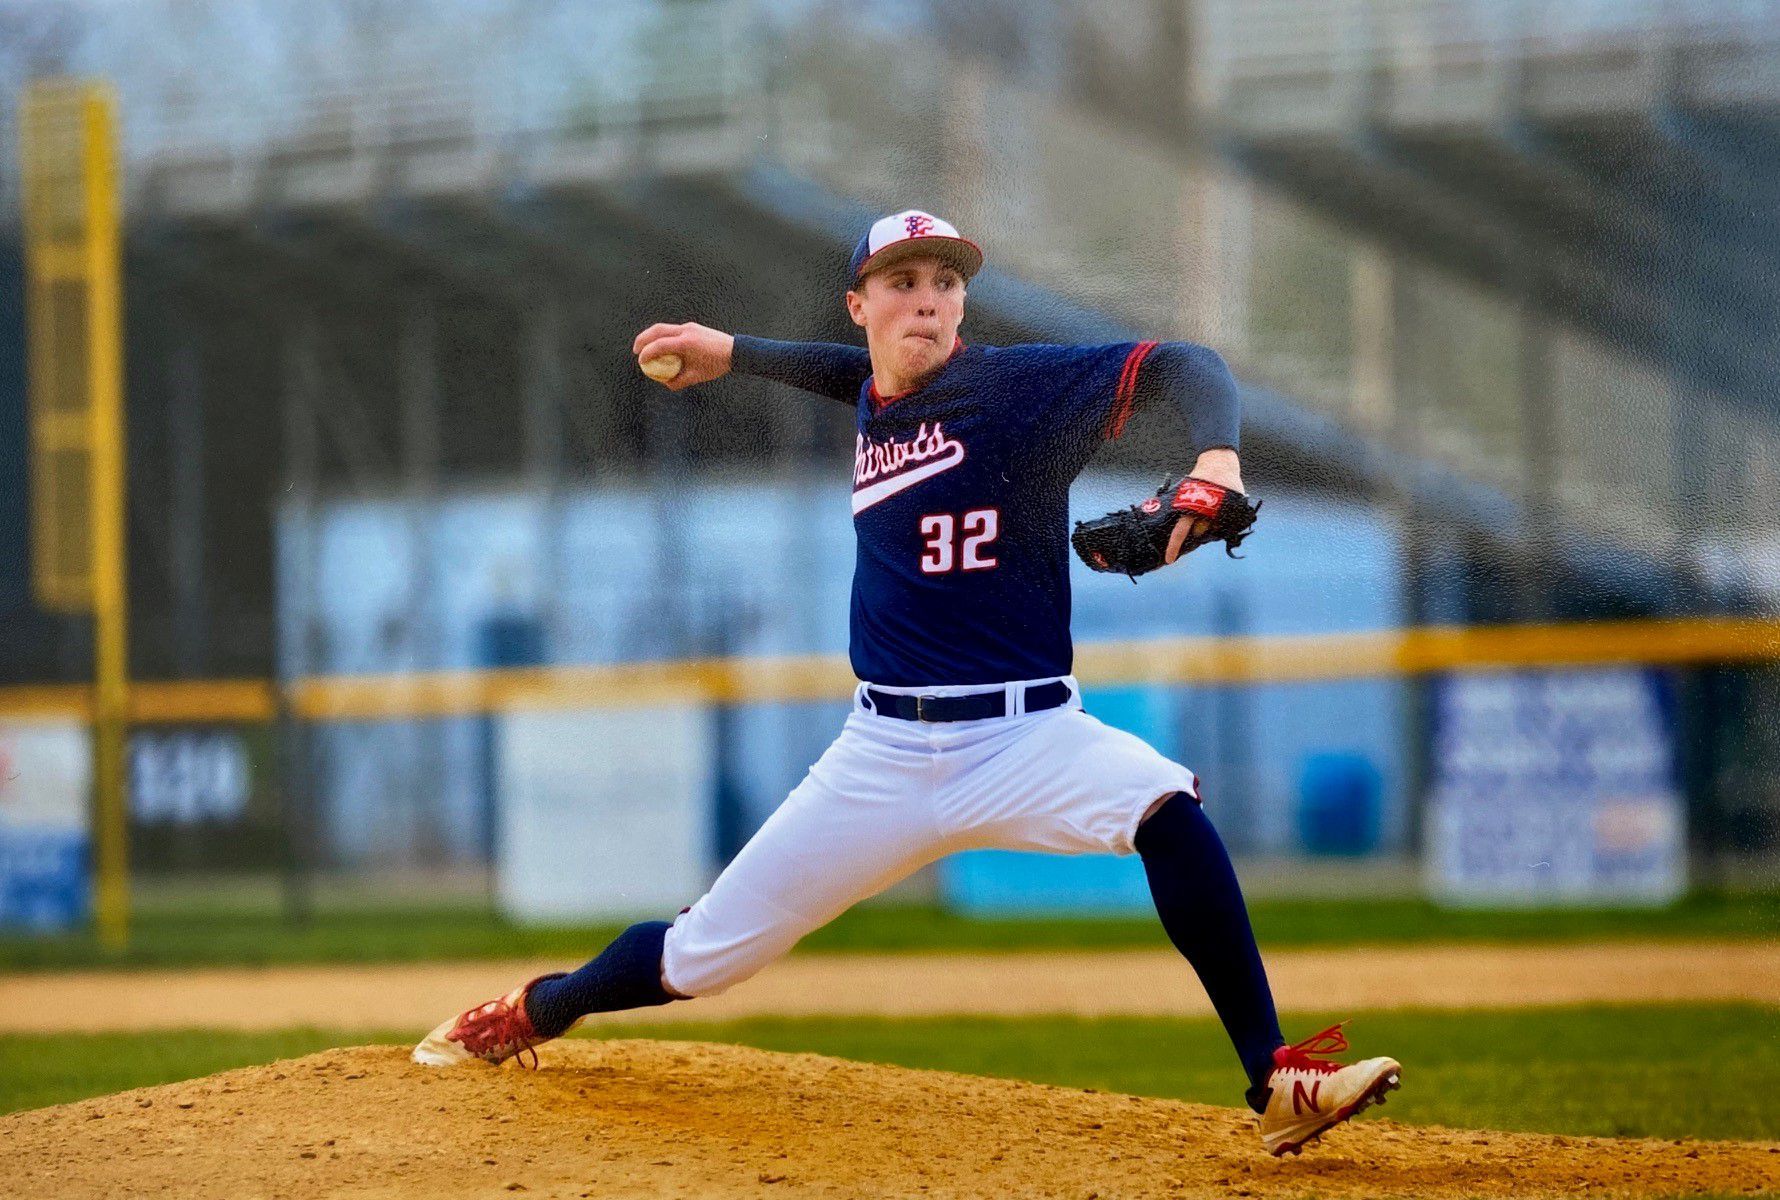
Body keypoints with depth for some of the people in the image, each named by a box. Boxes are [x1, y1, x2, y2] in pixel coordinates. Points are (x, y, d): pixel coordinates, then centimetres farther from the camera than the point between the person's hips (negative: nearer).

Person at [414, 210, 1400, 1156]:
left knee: (1167, 811, -35)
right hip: (884, 755, 4)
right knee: (702, 956, 6)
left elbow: (1183, 367, -20)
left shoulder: (1015, 385, -8)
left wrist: (1215, 462, -38)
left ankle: (1280, 1086, -32)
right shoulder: (874, 404, 8)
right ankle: (531, 1015, 36)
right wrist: (733, 354, 32)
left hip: (1024, 738, -4)